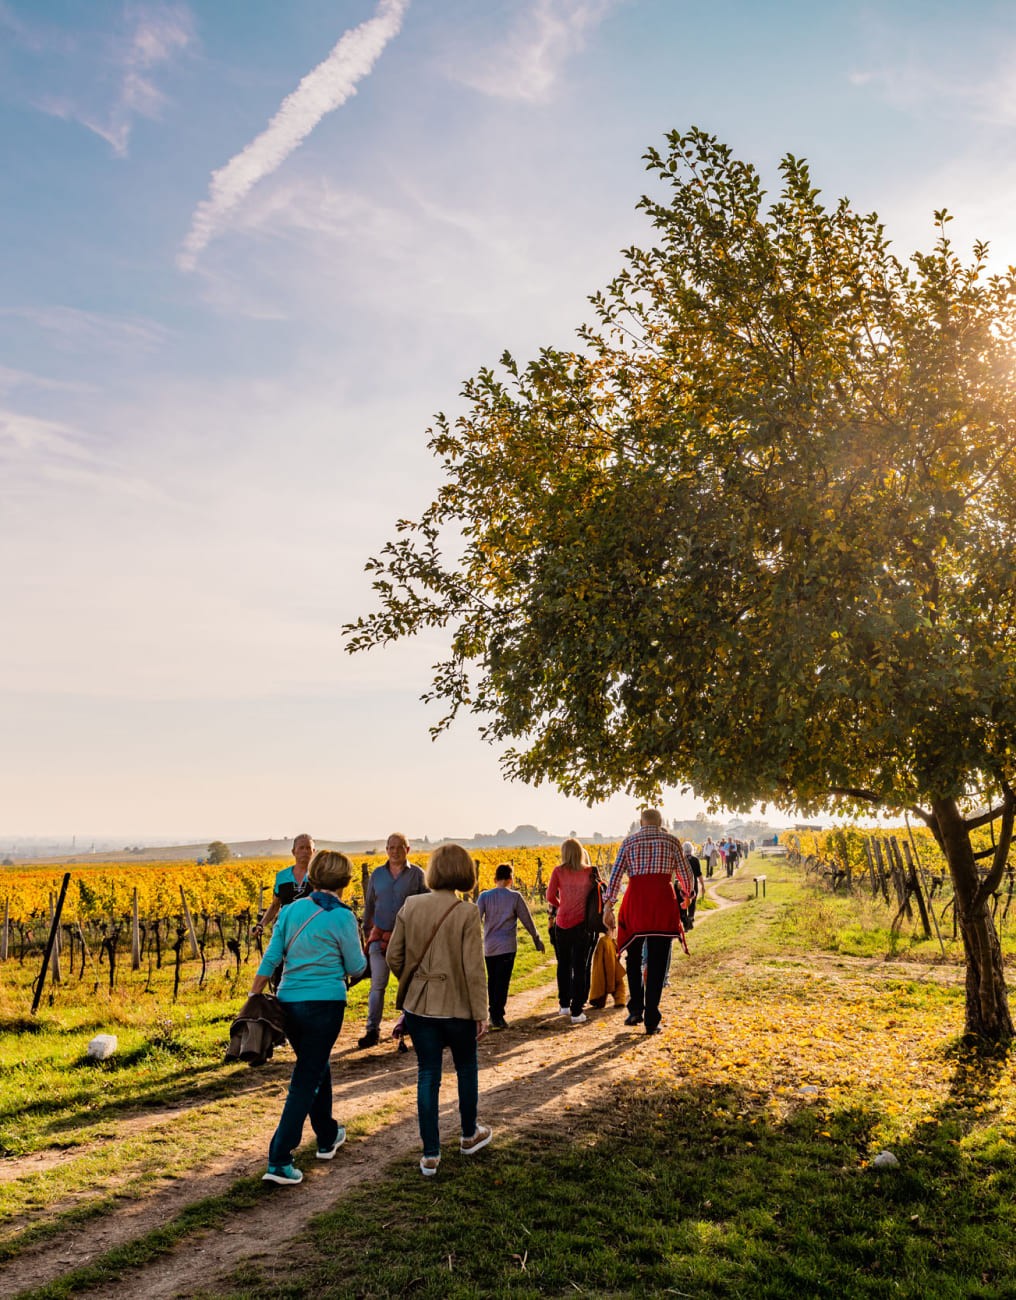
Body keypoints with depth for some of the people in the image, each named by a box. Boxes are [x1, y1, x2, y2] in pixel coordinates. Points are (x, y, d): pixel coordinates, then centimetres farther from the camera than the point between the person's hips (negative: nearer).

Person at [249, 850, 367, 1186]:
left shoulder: (292, 910, 3)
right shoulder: (342, 918, -12)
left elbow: (270, 959, 2)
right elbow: (356, 969, -4)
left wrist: (253, 1000, 6)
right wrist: (360, 953, 16)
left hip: (288, 1003, 6)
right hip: (325, 1004, -6)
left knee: (317, 1068, 23)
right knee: (306, 1081, 3)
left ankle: (327, 1138, 37)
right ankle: (279, 1161, 2)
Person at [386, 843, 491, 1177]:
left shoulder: (410, 905, -6)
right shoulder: (467, 912, -17)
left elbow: (394, 956, 0)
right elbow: (474, 968, -16)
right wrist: (481, 1013, -7)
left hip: (418, 1005, 2)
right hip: (457, 1006, -2)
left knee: (427, 1075, 12)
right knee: (466, 1069, 21)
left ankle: (430, 1155, 15)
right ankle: (470, 1136, 38)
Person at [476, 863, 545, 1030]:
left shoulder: (484, 896, 0)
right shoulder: (515, 897, -5)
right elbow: (527, 919, 2)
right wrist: (537, 939, 14)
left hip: (488, 947, 3)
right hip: (507, 946, -3)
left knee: (492, 980, 15)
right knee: (502, 981, 0)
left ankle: (493, 1014, 20)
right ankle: (498, 1016, -3)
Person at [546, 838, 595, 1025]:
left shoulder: (559, 871, -5)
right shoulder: (590, 872, -3)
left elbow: (550, 896, -7)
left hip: (563, 922, 0)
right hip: (583, 923, 0)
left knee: (563, 965, 19)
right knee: (580, 967, 5)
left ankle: (564, 1005, 28)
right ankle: (577, 1012, 3)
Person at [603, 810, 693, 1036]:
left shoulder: (629, 841, 9)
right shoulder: (672, 841, 9)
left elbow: (616, 874, 1)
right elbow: (685, 873, 15)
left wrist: (608, 905, 0)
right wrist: (687, 895, 34)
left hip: (636, 901, 0)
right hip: (663, 901, 0)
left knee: (633, 958, 18)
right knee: (657, 963, 3)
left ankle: (636, 1009, 10)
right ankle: (651, 1020, 3)